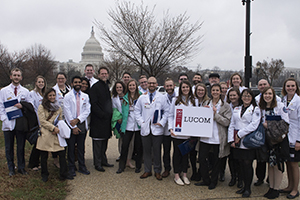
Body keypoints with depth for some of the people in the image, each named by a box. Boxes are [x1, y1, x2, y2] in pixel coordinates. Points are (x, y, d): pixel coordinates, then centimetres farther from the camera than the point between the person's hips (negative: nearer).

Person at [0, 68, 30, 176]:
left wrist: (22, 106, -11)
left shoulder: (25, 91, 9)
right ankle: (11, 168, 20)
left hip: (21, 123, 1)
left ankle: (21, 167, 20)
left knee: (21, 147, 7)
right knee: (9, 148, 7)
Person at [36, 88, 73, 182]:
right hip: (45, 134, -3)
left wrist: (57, 129, -3)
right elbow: (42, 121, -7)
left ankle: (64, 174, 7)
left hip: (56, 134, 3)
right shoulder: (42, 107, 0)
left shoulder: (58, 107, 15)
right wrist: (53, 128, -14)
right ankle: (44, 174, 20)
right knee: (44, 155, 4)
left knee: (62, 153, -3)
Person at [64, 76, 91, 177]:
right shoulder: (68, 96, 1)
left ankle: (82, 167, 17)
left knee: (81, 147, 8)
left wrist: (78, 119, -13)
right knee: (71, 147, 2)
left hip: (82, 124, 2)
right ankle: (71, 168, 12)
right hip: (71, 125, -2)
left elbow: (87, 111, 2)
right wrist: (73, 126, -10)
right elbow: (67, 112, -5)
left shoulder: (85, 96, 9)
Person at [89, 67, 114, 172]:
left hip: (107, 119, 8)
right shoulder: (95, 87, -10)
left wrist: (110, 114, 10)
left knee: (105, 140, 14)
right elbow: (93, 104, -16)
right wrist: (102, 115, -18)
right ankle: (97, 163, 7)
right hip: (98, 119, -8)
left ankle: (103, 161, 24)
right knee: (97, 141, -1)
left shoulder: (107, 86, 15)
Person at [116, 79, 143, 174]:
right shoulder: (125, 98, 10)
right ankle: (121, 166, 13)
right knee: (124, 146, 2)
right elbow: (123, 112, 13)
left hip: (139, 125, -1)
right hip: (128, 126, 2)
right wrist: (122, 124, 7)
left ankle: (138, 166, 20)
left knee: (139, 147, 6)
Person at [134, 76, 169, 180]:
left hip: (157, 129, -1)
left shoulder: (162, 97, 4)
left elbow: (166, 111, 6)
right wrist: (141, 122, 0)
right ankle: (147, 171, 19)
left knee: (157, 151, 4)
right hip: (145, 129, 2)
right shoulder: (142, 98, 8)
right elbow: (137, 111, 12)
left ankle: (157, 171, 17)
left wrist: (162, 122, -5)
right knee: (146, 151, 7)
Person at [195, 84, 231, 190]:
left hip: (218, 138, -3)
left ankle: (213, 181, 25)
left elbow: (227, 122, -10)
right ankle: (206, 180, 22)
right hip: (205, 137, 3)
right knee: (202, 159, 3)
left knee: (216, 161, 8)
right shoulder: (206, 104, 10)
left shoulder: (226, 106, -1)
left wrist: (215, 114, -18)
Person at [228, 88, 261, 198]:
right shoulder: (236, 109, 16)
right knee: (241, 164, 9)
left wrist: (239, 134, -14)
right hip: (238, 143, 5)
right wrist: (231, 139, 2)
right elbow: (231, 125, 13)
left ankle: (248, 188, 10)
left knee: (248, 164, -2)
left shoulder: (255, 109, 1)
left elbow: (254, 125, -12)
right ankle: (245, 185, 22)